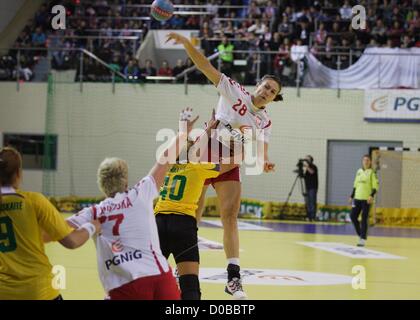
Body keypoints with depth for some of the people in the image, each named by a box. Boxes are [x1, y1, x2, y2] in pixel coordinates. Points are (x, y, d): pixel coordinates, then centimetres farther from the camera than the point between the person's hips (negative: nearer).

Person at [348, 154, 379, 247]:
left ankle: (363, 239, -1)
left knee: (364, 219, -5)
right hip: (357, 198, 6)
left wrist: (371, 195, -22)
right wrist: (352, 196, 17)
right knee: (353, 216, 0)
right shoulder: (359, 172, 14)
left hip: (366, 199, -6)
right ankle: (360, 234, 18)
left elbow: (375, 186, -8)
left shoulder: (372, 173, -3)